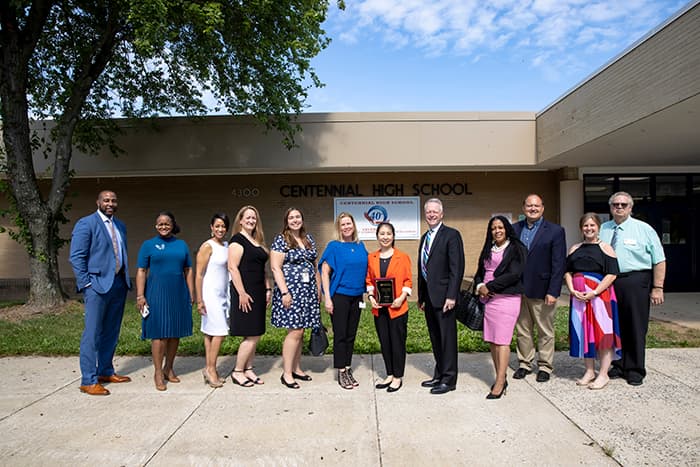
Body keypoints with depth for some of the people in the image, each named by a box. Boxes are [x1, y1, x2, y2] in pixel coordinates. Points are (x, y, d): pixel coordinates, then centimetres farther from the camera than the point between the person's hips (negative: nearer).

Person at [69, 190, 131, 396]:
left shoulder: (120, 226, 15)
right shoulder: (86, 224, -5)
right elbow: (76, 257, -9)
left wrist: (126, 279, 11)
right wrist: (87, 284, -13)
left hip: (119, 284, 7)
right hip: (98, 284, -7)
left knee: (111, 331, 14)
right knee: (92, 333, -3)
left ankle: (105, 371, 26)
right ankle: (88, 381, 4)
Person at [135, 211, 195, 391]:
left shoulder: (182, 245, 11)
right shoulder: (148, 245, 3)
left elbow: (188, 271, 12)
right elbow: (141, 272, 0)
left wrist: (191, 294, 8)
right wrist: (140, 296, -7)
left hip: (179, 294, 3)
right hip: (157, 293, -3)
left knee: (175, 333, 9)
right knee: (159, 333, -3)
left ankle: (168, 368, 23)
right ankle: (158, 373, 8)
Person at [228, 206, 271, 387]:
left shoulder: (257, 242, 16)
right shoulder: (237, 240, -8)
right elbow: (233, 267, -15)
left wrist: (267, 289, 14)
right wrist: (242, 293, -20)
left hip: (258, 293, 8)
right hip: (245, 292, -8)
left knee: (255, 335, 10)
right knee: (251, 335, -6)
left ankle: (248, 369, 21)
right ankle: (237, 371, 8)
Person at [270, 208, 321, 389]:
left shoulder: (309, 239, 14)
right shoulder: (280, 240, -4)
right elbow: (275, 268, -10)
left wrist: (318, 287, 15)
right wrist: (284, 292, -16)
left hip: (308, 291, 6)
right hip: (291, 291, -6)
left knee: (300, 330, 10)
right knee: (295, 331, -8)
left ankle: (296, 368, 22)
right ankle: (286, 373, 3)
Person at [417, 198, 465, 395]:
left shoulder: (451, 235, -7)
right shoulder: (425, 237, 16)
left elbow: (457, 267, -14)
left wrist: (451, 296, -19)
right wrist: (421, 296, 16)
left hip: (443, 295, -8)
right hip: (429, 296, 8)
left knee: (447, 338, 0)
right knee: (435, 338, 15)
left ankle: (448, 379, 10)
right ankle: (439, 375, 27)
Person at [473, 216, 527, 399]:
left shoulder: (516, 248, -1)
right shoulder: (488, 250, 18)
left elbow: (514, 274, -12)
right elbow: (479, 272, 18)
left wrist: (489, 286, -11)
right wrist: (479, 286, -3)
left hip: (506, 298, -6)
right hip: (487, 298, 6)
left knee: (502, 340, -8)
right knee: (491, 340, 5)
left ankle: (500, 383, -5)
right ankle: (501, 378, 15)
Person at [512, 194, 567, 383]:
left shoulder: (555, 231, -4)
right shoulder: (514, 229, 6)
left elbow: (559, 264, -8)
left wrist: (553, 291, -13)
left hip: (542, 290, -3)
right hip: (518, 289, 3)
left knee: (545, 331, 8)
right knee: (522, 330, 13)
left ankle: (545, 366, 23)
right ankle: (524, 363, 27)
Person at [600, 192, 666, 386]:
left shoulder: (644, 229, -1)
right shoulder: (603, 230, 8)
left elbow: (659, 261, -3)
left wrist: (657, 288, -9)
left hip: (636, 282, -3)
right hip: (608, 282, 3)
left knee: (636, 328, 3)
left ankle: (635, 370, 16)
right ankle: (619, 365, 26)